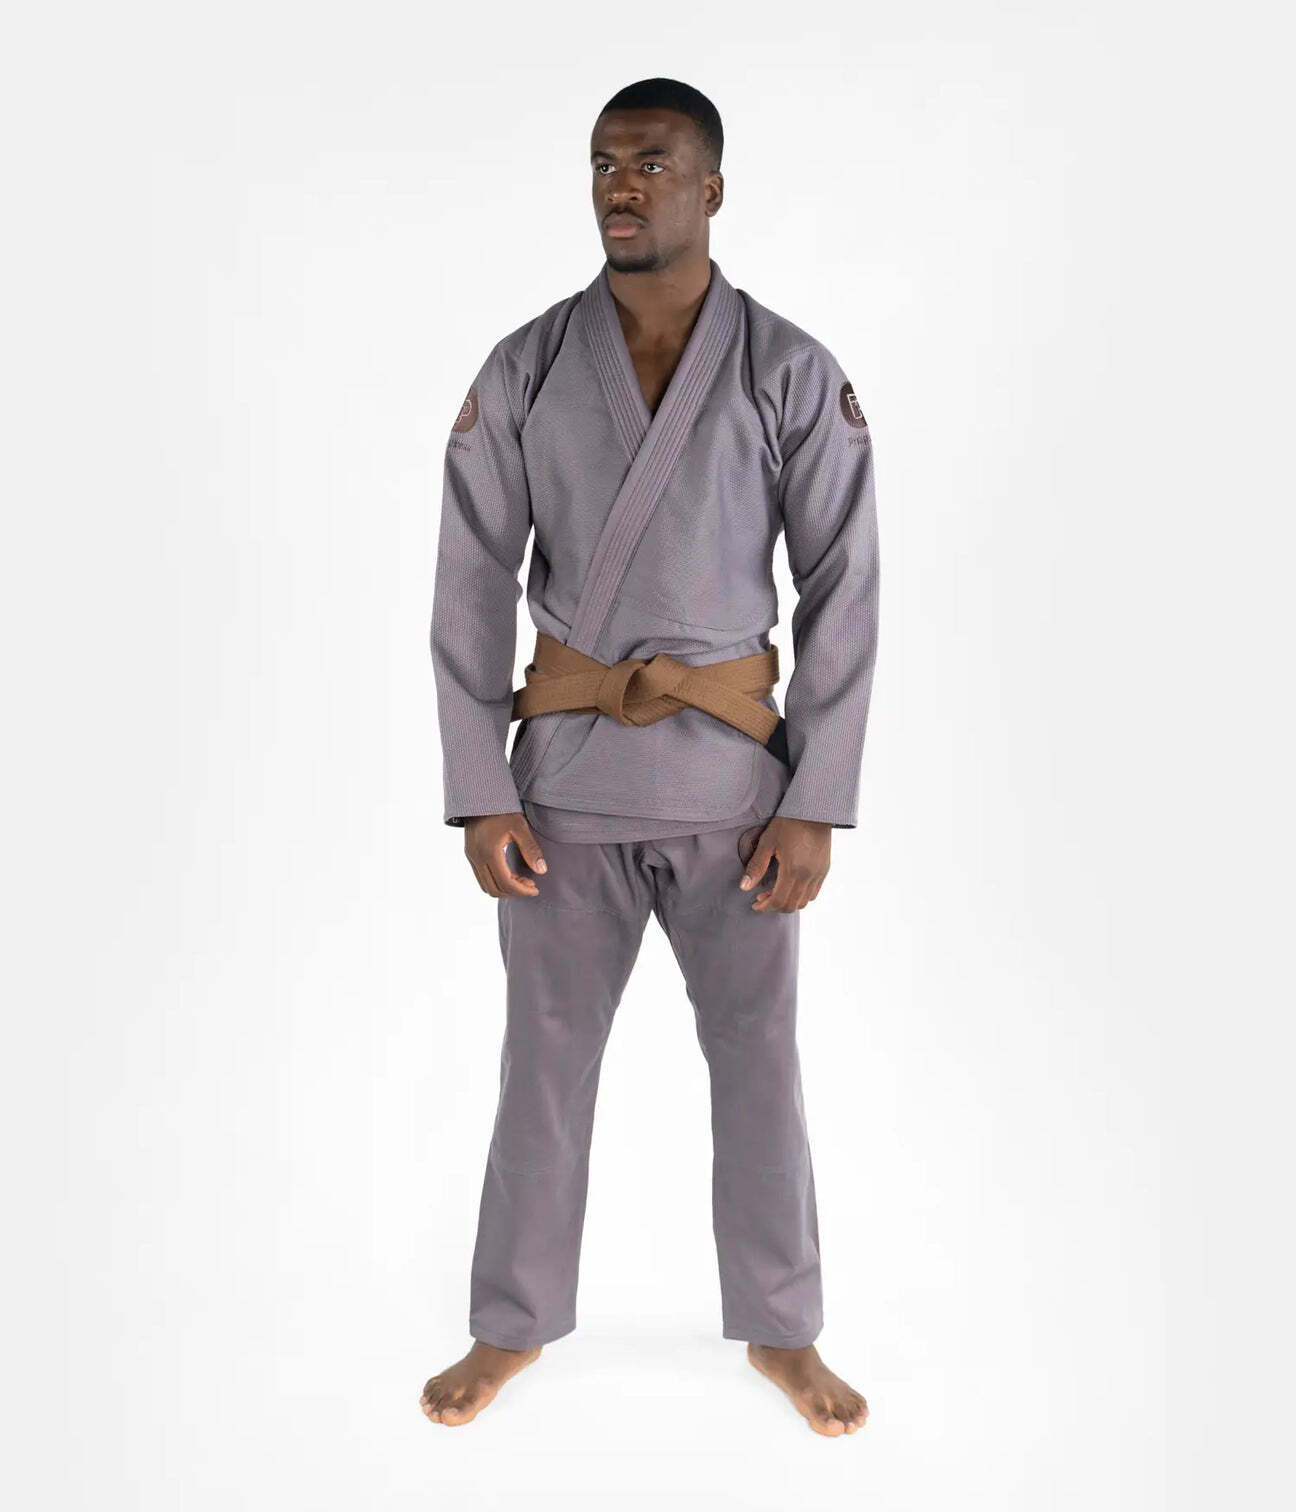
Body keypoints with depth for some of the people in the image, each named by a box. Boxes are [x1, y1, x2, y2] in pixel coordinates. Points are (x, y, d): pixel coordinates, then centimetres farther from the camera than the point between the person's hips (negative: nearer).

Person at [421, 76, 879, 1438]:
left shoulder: (793, 374, -4)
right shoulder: (524, 368, 0)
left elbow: (843, 593, -3)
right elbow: (471, 587, 0)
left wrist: (819, 803, -7)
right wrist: (479, 793, -4)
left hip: (732, 771, -1)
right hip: (568, 769, 1)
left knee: (757, 1057, 10)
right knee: (546, 1056, 12)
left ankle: (781, 1331, 32)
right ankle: (514, 1324, 33)